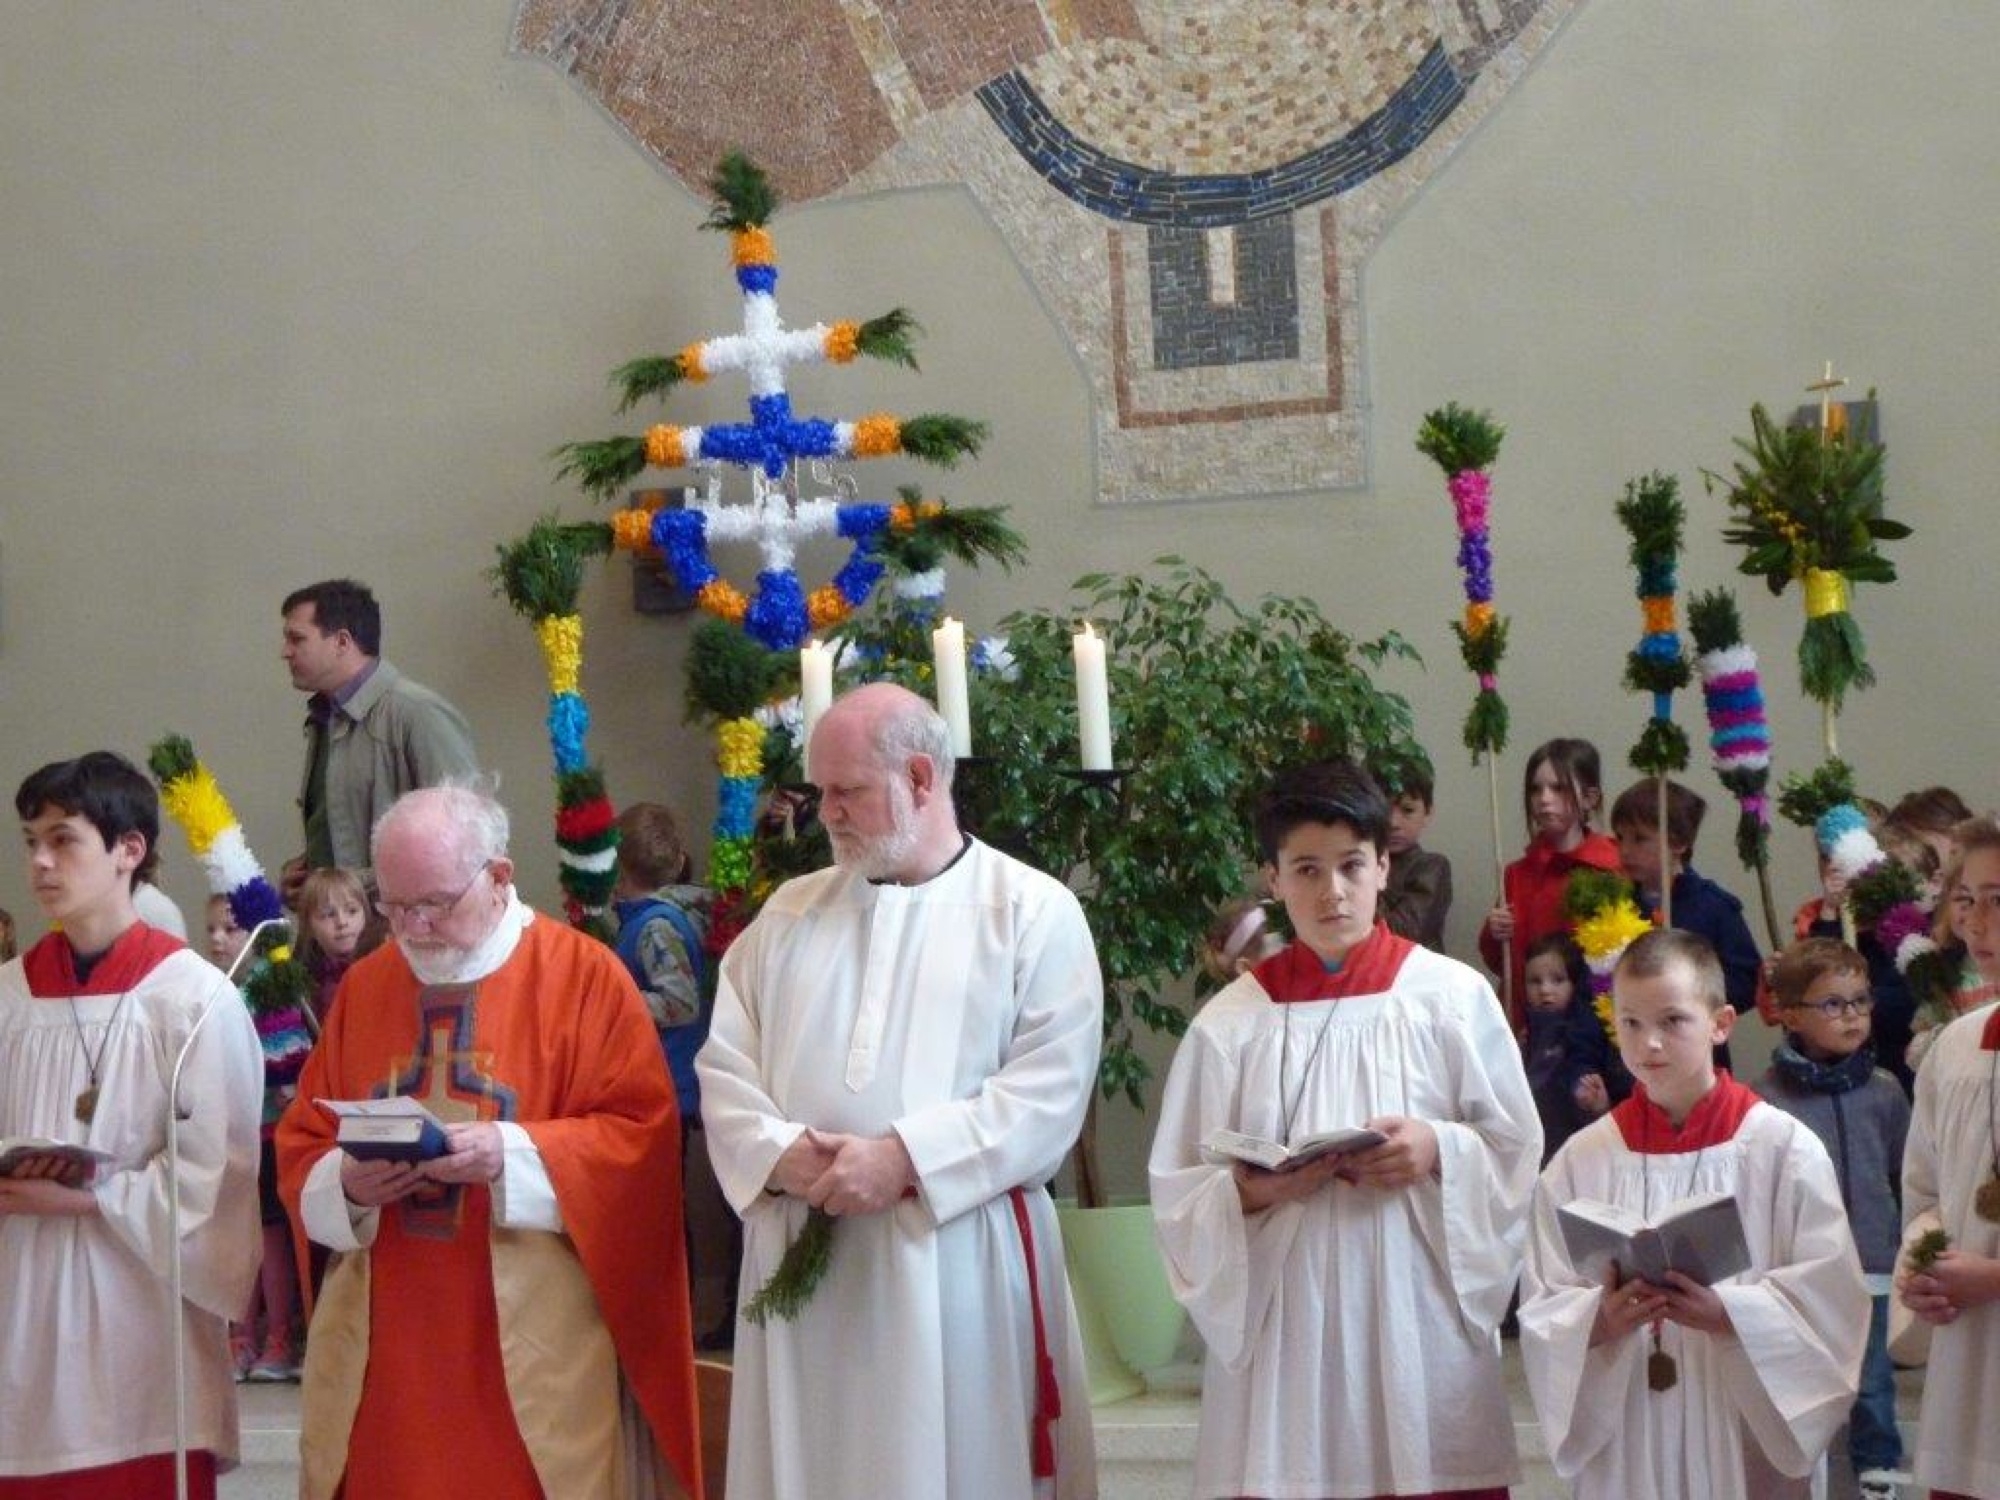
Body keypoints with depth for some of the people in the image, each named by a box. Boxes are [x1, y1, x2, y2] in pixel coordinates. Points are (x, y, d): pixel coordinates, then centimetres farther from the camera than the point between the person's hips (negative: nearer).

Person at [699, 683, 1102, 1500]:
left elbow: (1051, 1088, -9)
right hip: (802, 1260, 4)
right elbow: (724, 1063, 9)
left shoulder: (1034, 911, 1)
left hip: (955, 1260, -4)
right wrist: (780, 1153, -11)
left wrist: (903, 1159, -17)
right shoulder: (789, 912, 15)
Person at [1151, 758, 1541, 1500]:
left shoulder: (1452, 996, 2)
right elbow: (1178, 1190, 3)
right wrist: (1255, 1190, -15)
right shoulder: (1230, 1022, 2)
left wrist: (1440, 1151, -13)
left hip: (1419, 1308, 0)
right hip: (1283, 1316, 0)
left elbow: (1517, 1151, 5)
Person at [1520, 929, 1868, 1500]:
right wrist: (1599, 1320, -18)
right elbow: (1542, 1312, 2)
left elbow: (1832, 1299, -7)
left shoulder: (1783, 1147, -2)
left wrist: (1727, 1314, -21)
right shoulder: (1582, 1159, 4)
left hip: (1745, 1436, -1)